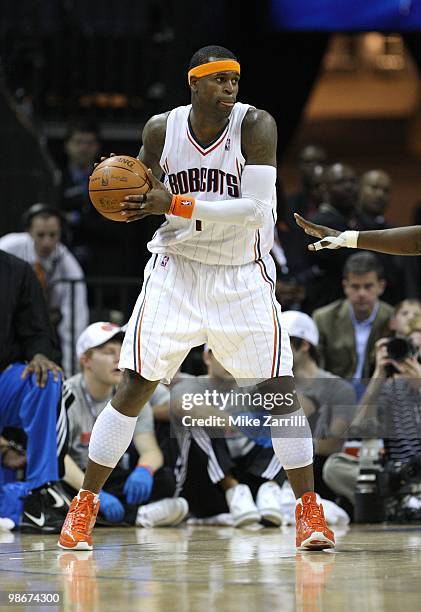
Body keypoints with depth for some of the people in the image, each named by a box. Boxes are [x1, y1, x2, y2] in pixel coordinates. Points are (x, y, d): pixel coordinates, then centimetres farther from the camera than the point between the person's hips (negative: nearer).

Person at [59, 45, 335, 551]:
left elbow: (257, 209, -26)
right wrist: (126, 200, -15)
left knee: (280, 390, -6)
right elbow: (144, 191, 10)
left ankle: (309, 511, 5)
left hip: (242, 277, -1)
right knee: (133, 388, -3)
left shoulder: (256, 125, -16)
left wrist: (176, 204, -31)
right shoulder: (161, 129, -7)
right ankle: (84, 506, 7)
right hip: (176, 270, 1)